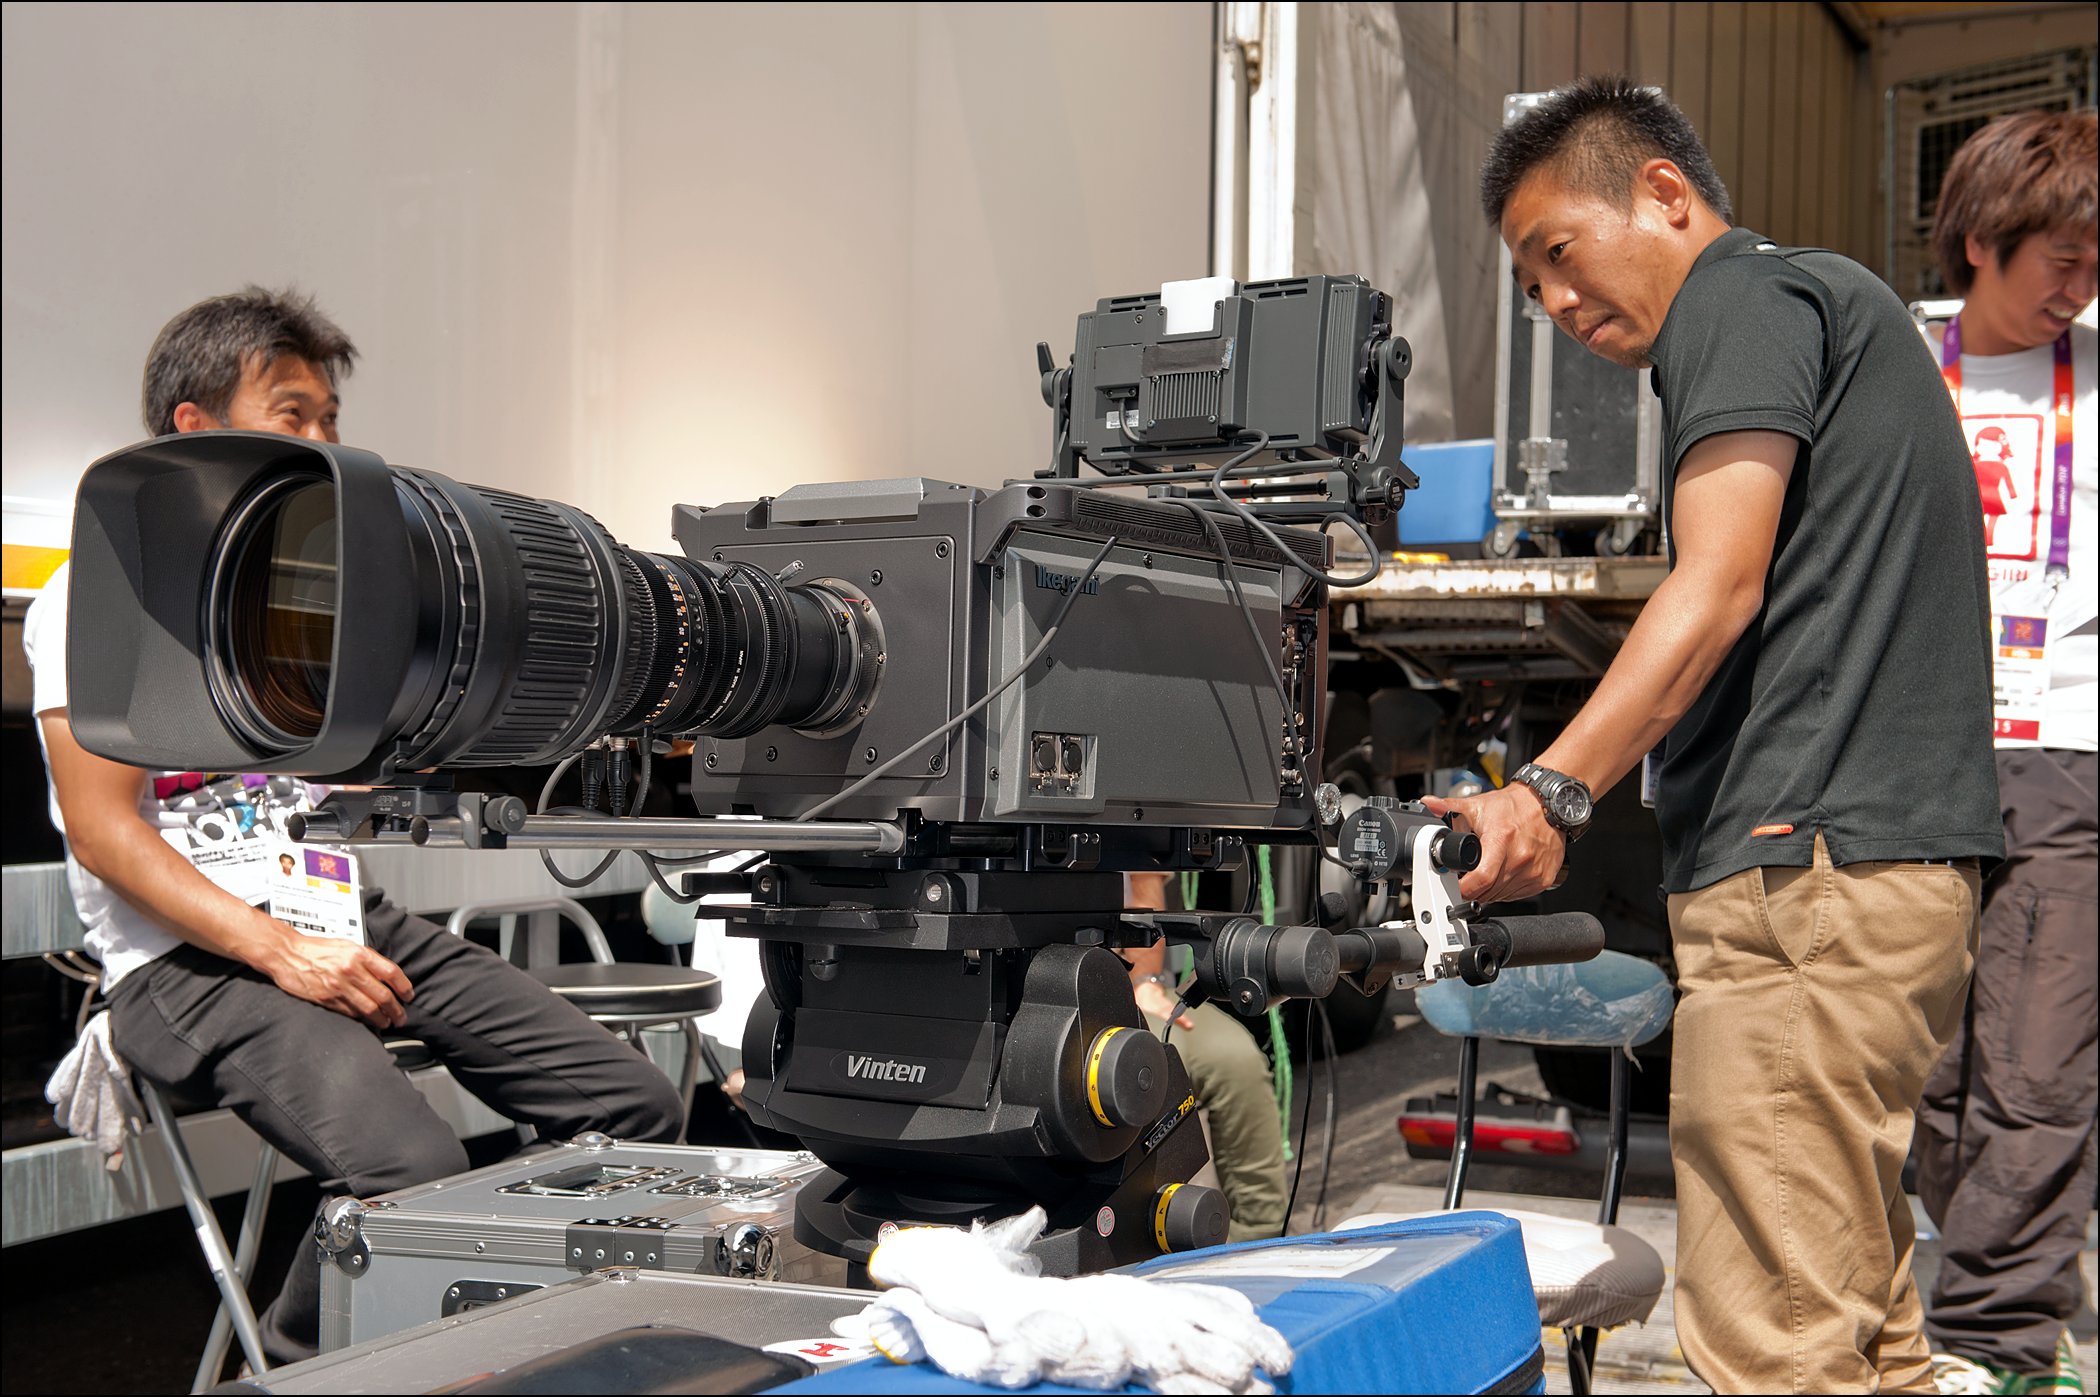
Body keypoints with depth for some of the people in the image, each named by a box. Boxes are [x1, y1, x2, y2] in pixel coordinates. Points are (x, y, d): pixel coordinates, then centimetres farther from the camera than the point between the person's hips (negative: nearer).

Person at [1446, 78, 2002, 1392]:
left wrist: (1554, 790, -24)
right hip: (1901, 867, 11)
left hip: (1804, 866, -11)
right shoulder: (1838, 303, 27)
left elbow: (1718, 591, -16)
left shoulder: (1744, 297, -3)